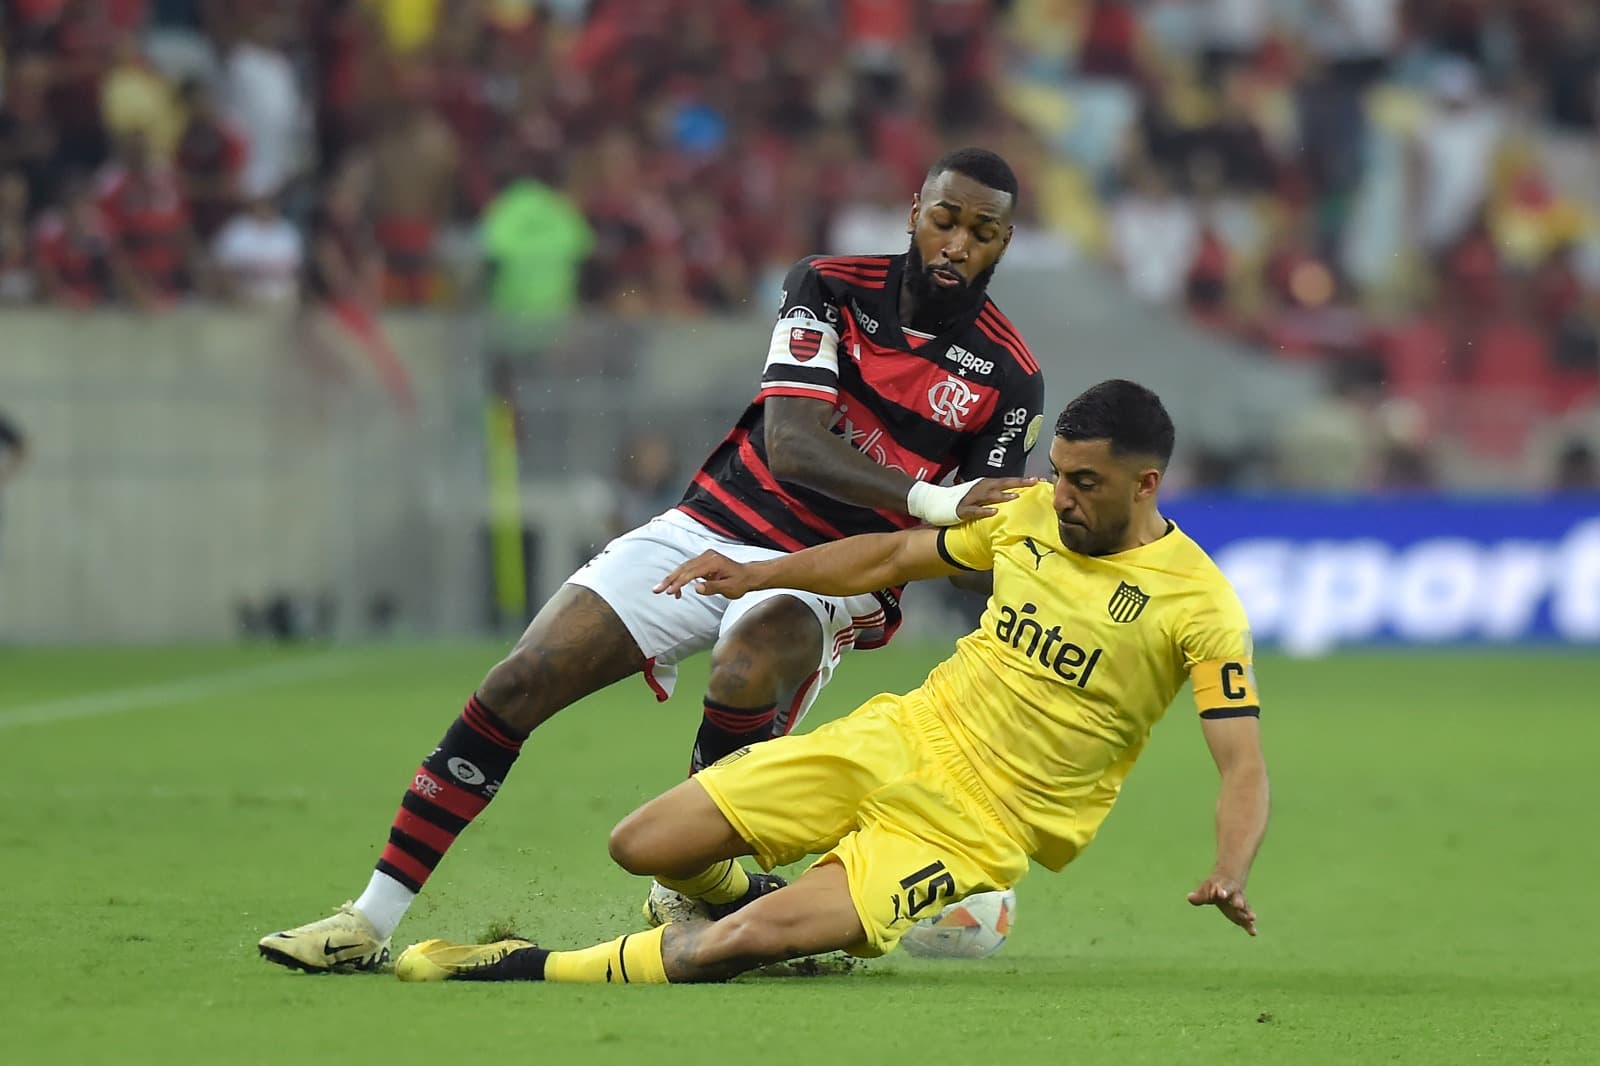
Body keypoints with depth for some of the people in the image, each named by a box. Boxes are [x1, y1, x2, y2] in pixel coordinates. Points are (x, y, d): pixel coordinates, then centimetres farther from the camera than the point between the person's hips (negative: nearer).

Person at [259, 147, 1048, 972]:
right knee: (519, 685, -12)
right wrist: (928, 499, -34)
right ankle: (372, 921, -8)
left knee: (749, 670, -37)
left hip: (826, 577, -2)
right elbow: (791, 445, -21)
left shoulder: (1008, 379, -5)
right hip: (710, 530, 2)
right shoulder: (831, 289, -5)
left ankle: (696, 879, -13)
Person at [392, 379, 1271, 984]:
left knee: (762, 938, -26)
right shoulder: (1031, 516, 4)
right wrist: (757, 575, 11)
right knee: (640, 847, -1)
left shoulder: (1197, 603, -14)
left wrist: (1229, 875, -35)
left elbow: (1243, 769, -17)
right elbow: (894, 554, 19)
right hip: (897, 742, 6)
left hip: (981, 824, -6)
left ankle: (527, 970, -11)